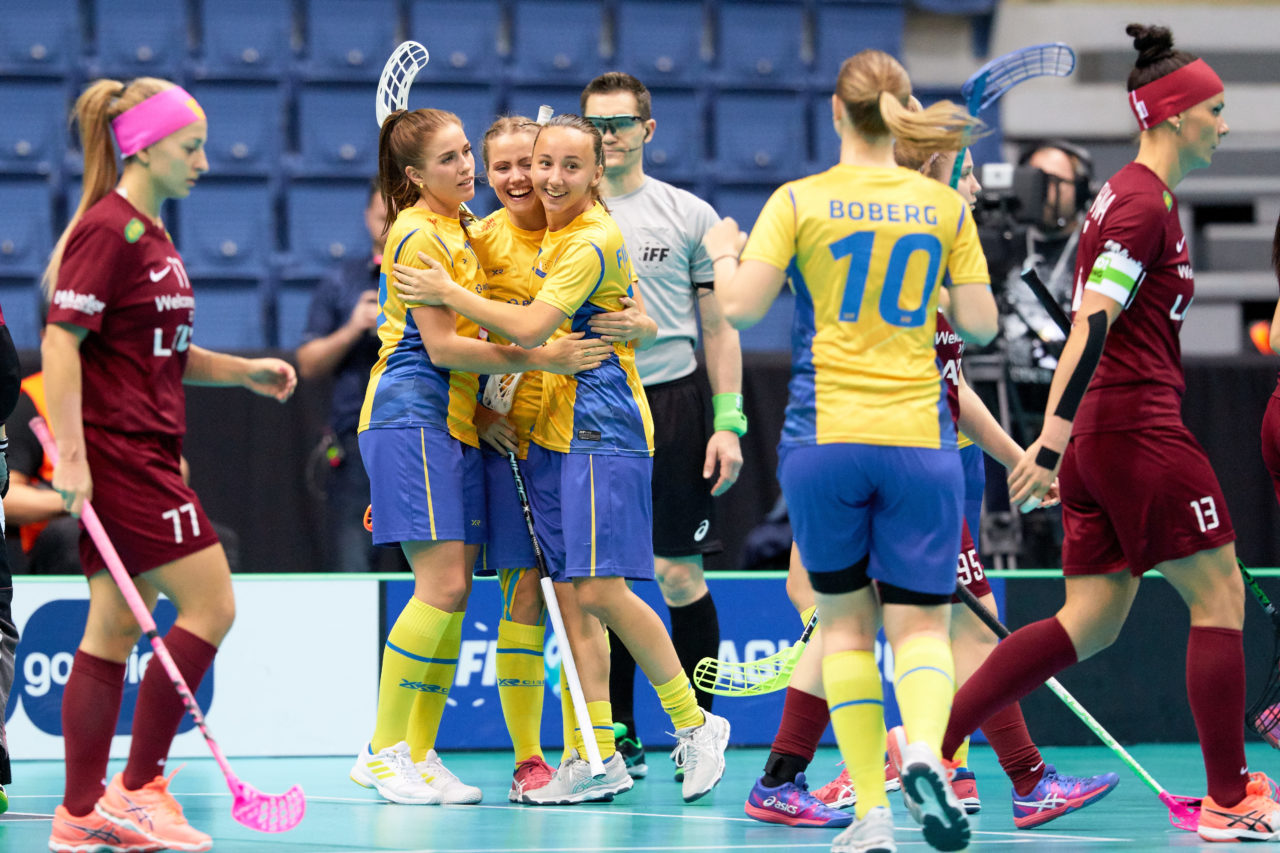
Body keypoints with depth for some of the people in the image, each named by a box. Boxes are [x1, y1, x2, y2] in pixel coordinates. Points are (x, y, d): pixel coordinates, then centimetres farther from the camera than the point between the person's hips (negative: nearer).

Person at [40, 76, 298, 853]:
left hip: (145, 453, 9)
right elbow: (62, 339, -17)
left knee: (116, 627, 7)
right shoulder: (109, 228, -12)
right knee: (210, 605, -9)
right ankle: (138, 787, -5)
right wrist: (70, 454, -23)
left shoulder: (150, 234, 17)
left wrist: (242, 370, 14)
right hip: (116, 452, -9)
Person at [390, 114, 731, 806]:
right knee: (571, 593, 3)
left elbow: (531, 328, -20)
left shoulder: (592, 242, -14)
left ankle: (693, 724, 1)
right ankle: (595, 756, 3)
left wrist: (451, 293, -12)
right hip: (552, 433, 9)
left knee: (600, 589, -13)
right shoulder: (555, 233, 14)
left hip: (602, 435, -9)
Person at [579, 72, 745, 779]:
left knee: (679, 574, -4)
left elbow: (718, 325, 6)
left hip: (672, 400, -2)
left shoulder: (690, 215, 5)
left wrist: (728, 421, -2)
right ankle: (618, 734, 8)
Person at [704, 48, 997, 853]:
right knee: (919, 622, 3)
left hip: (824, 438, 0)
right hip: (918, 439, 1)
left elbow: (741, 305, -7)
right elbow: (981, 322, 4)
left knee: (846, 622, 10)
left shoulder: (798, 201, -2)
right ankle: (925, 753, -26)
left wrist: (724, 253, 13)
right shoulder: (944, 205, 3)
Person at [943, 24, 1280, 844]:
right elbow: (1091, 329, -21)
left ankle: (931, 741, 2)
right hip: (1138, 429, -10)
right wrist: (1053, 445, -27)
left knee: (1092, 622, 7)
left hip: (1100, 435, 10)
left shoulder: (1133, 196, 18)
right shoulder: (1144, 205, -13)